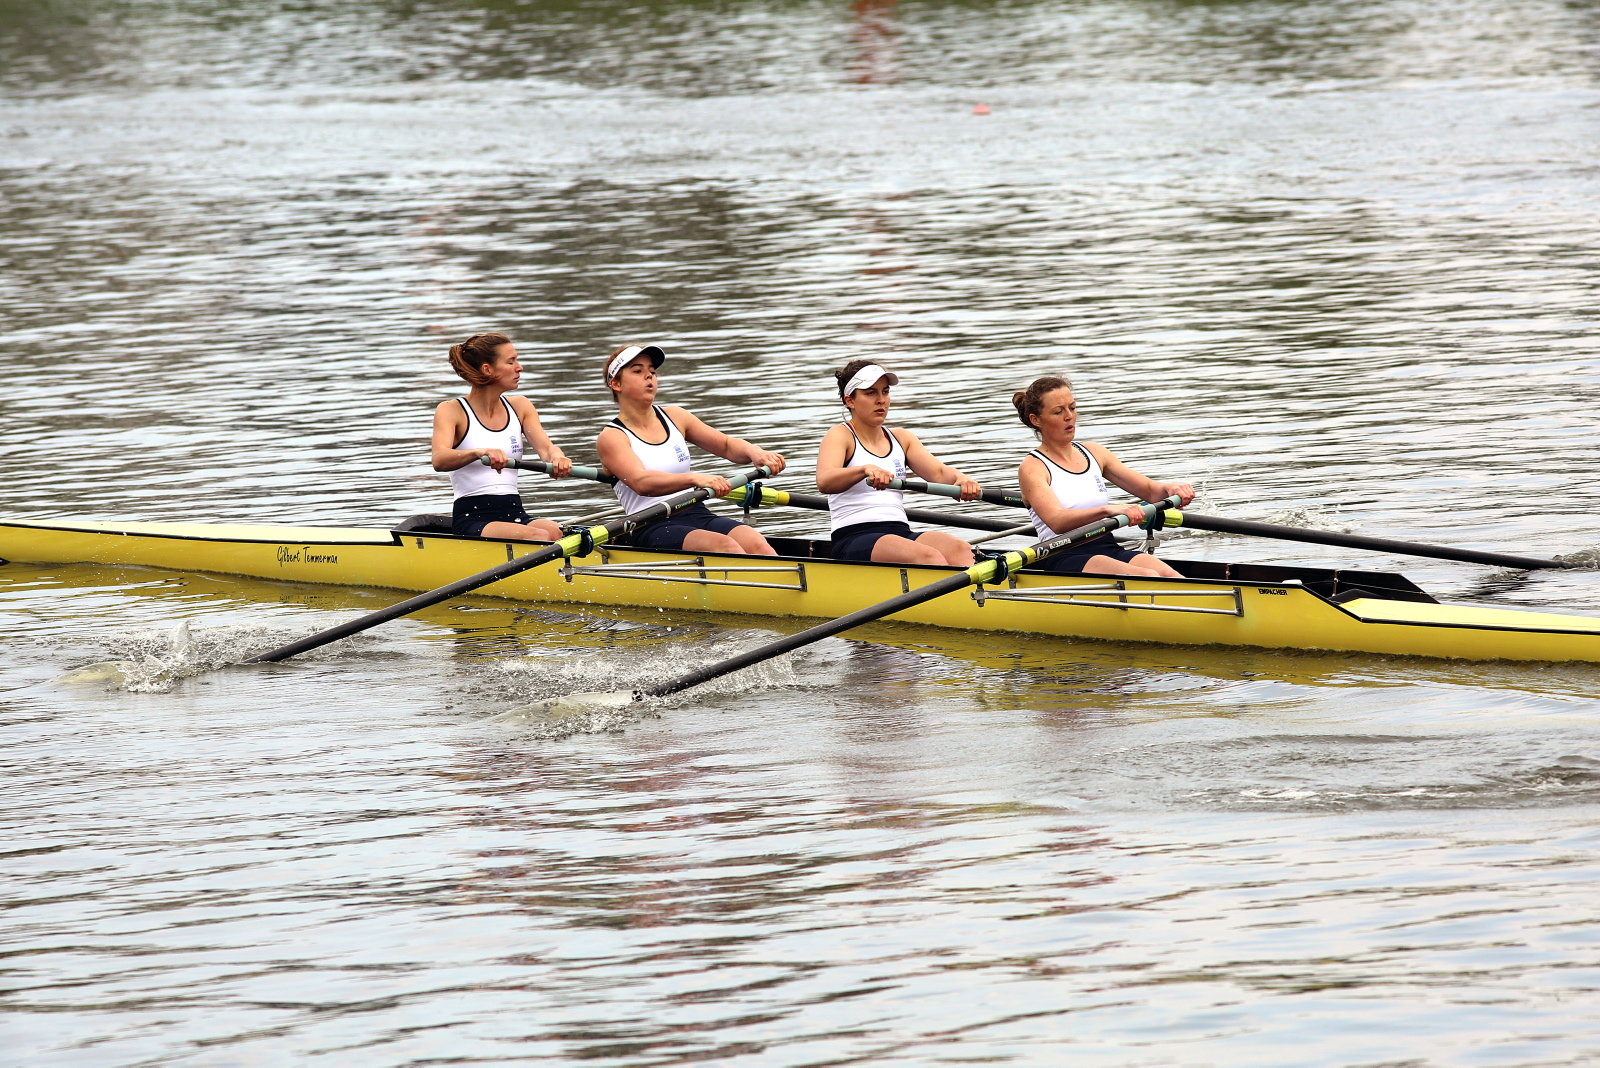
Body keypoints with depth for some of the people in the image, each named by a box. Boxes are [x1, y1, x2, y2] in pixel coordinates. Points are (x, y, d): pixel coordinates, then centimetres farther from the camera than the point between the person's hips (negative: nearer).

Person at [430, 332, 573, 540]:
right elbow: (439, 460, -20)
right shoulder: (451, 411, -2)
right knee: (539, 538, -32)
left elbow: (545, 447, 0)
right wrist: (480, 453, -41)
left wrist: (557, 457, -26)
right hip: (471, 519, -5)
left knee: (554, 532, -30)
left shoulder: (520, 407, 15)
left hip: (516, 514, 5)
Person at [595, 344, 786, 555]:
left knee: (756, 543, -24)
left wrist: (754, 453, -3)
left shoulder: (673, 417, 17)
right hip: (652, 528, -6)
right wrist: (695, 478, -35)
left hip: (698, 514, 6)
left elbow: (727, 445, 22)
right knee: (723, 545, -33)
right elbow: (640, 482, -19)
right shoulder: (611, 438, -2)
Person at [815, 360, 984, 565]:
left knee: (959, 549, -27)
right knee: (927, 556, -34)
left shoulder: (900, 437, 22)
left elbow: (939, 472, 8)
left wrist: (959, 478, -17)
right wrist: (866, 470, -37)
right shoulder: (840, 436, 3)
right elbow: (824, 482, -17)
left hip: (901, 532, 6)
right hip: (854, 539, -6)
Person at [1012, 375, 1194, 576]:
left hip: (1109, 551, 6)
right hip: (1064, 560, -6)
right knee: (1147, 577, -32)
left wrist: (1169, 488, -8)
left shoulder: (1093, 453, 17)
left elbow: (1150, 491, 18)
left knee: (1169, 576, -25)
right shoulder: (1032, 468, -3)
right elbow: (1056, 521, -21)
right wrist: (1108, 510, -37)